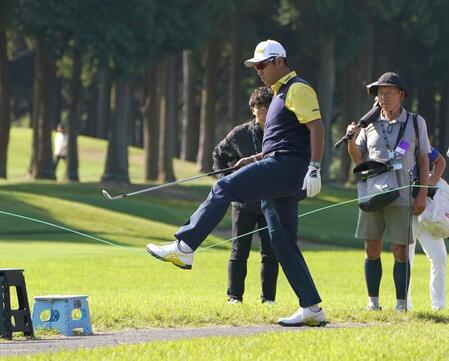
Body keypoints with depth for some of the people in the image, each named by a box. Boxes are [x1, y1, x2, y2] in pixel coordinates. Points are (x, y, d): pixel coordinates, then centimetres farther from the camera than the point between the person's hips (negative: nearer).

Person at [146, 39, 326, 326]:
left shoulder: (297, 89, -6)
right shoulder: (281, 93, 26)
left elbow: (317, 128, -16)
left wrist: (314, 170, -25)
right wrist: (255, 159, 22)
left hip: (287, 166, -11)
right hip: (279, 170, 11)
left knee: (224, 188, -16)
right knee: (283, 241, 7)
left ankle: (184, 247, -21)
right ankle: (312, 308, 5)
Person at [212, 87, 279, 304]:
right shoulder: (240, 134, -1)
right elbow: (218, 154, 15)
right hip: (244, 202, 0)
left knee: (270, 253, 2)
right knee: (239, 251, 3)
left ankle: (268, 296, 10)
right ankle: (235, 295, 10)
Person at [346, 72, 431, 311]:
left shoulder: (415, 123, 5)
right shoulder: (370, 124, 11)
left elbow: (423, 159, 5)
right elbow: (358, 159, 12)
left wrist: (423, 193, -2)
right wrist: (352, 139, -8)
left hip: (401, 198, -2)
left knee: (400, 251, -4)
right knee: (372, 249, 2)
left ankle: (401, 304, -1)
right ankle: (372, 301, 7)